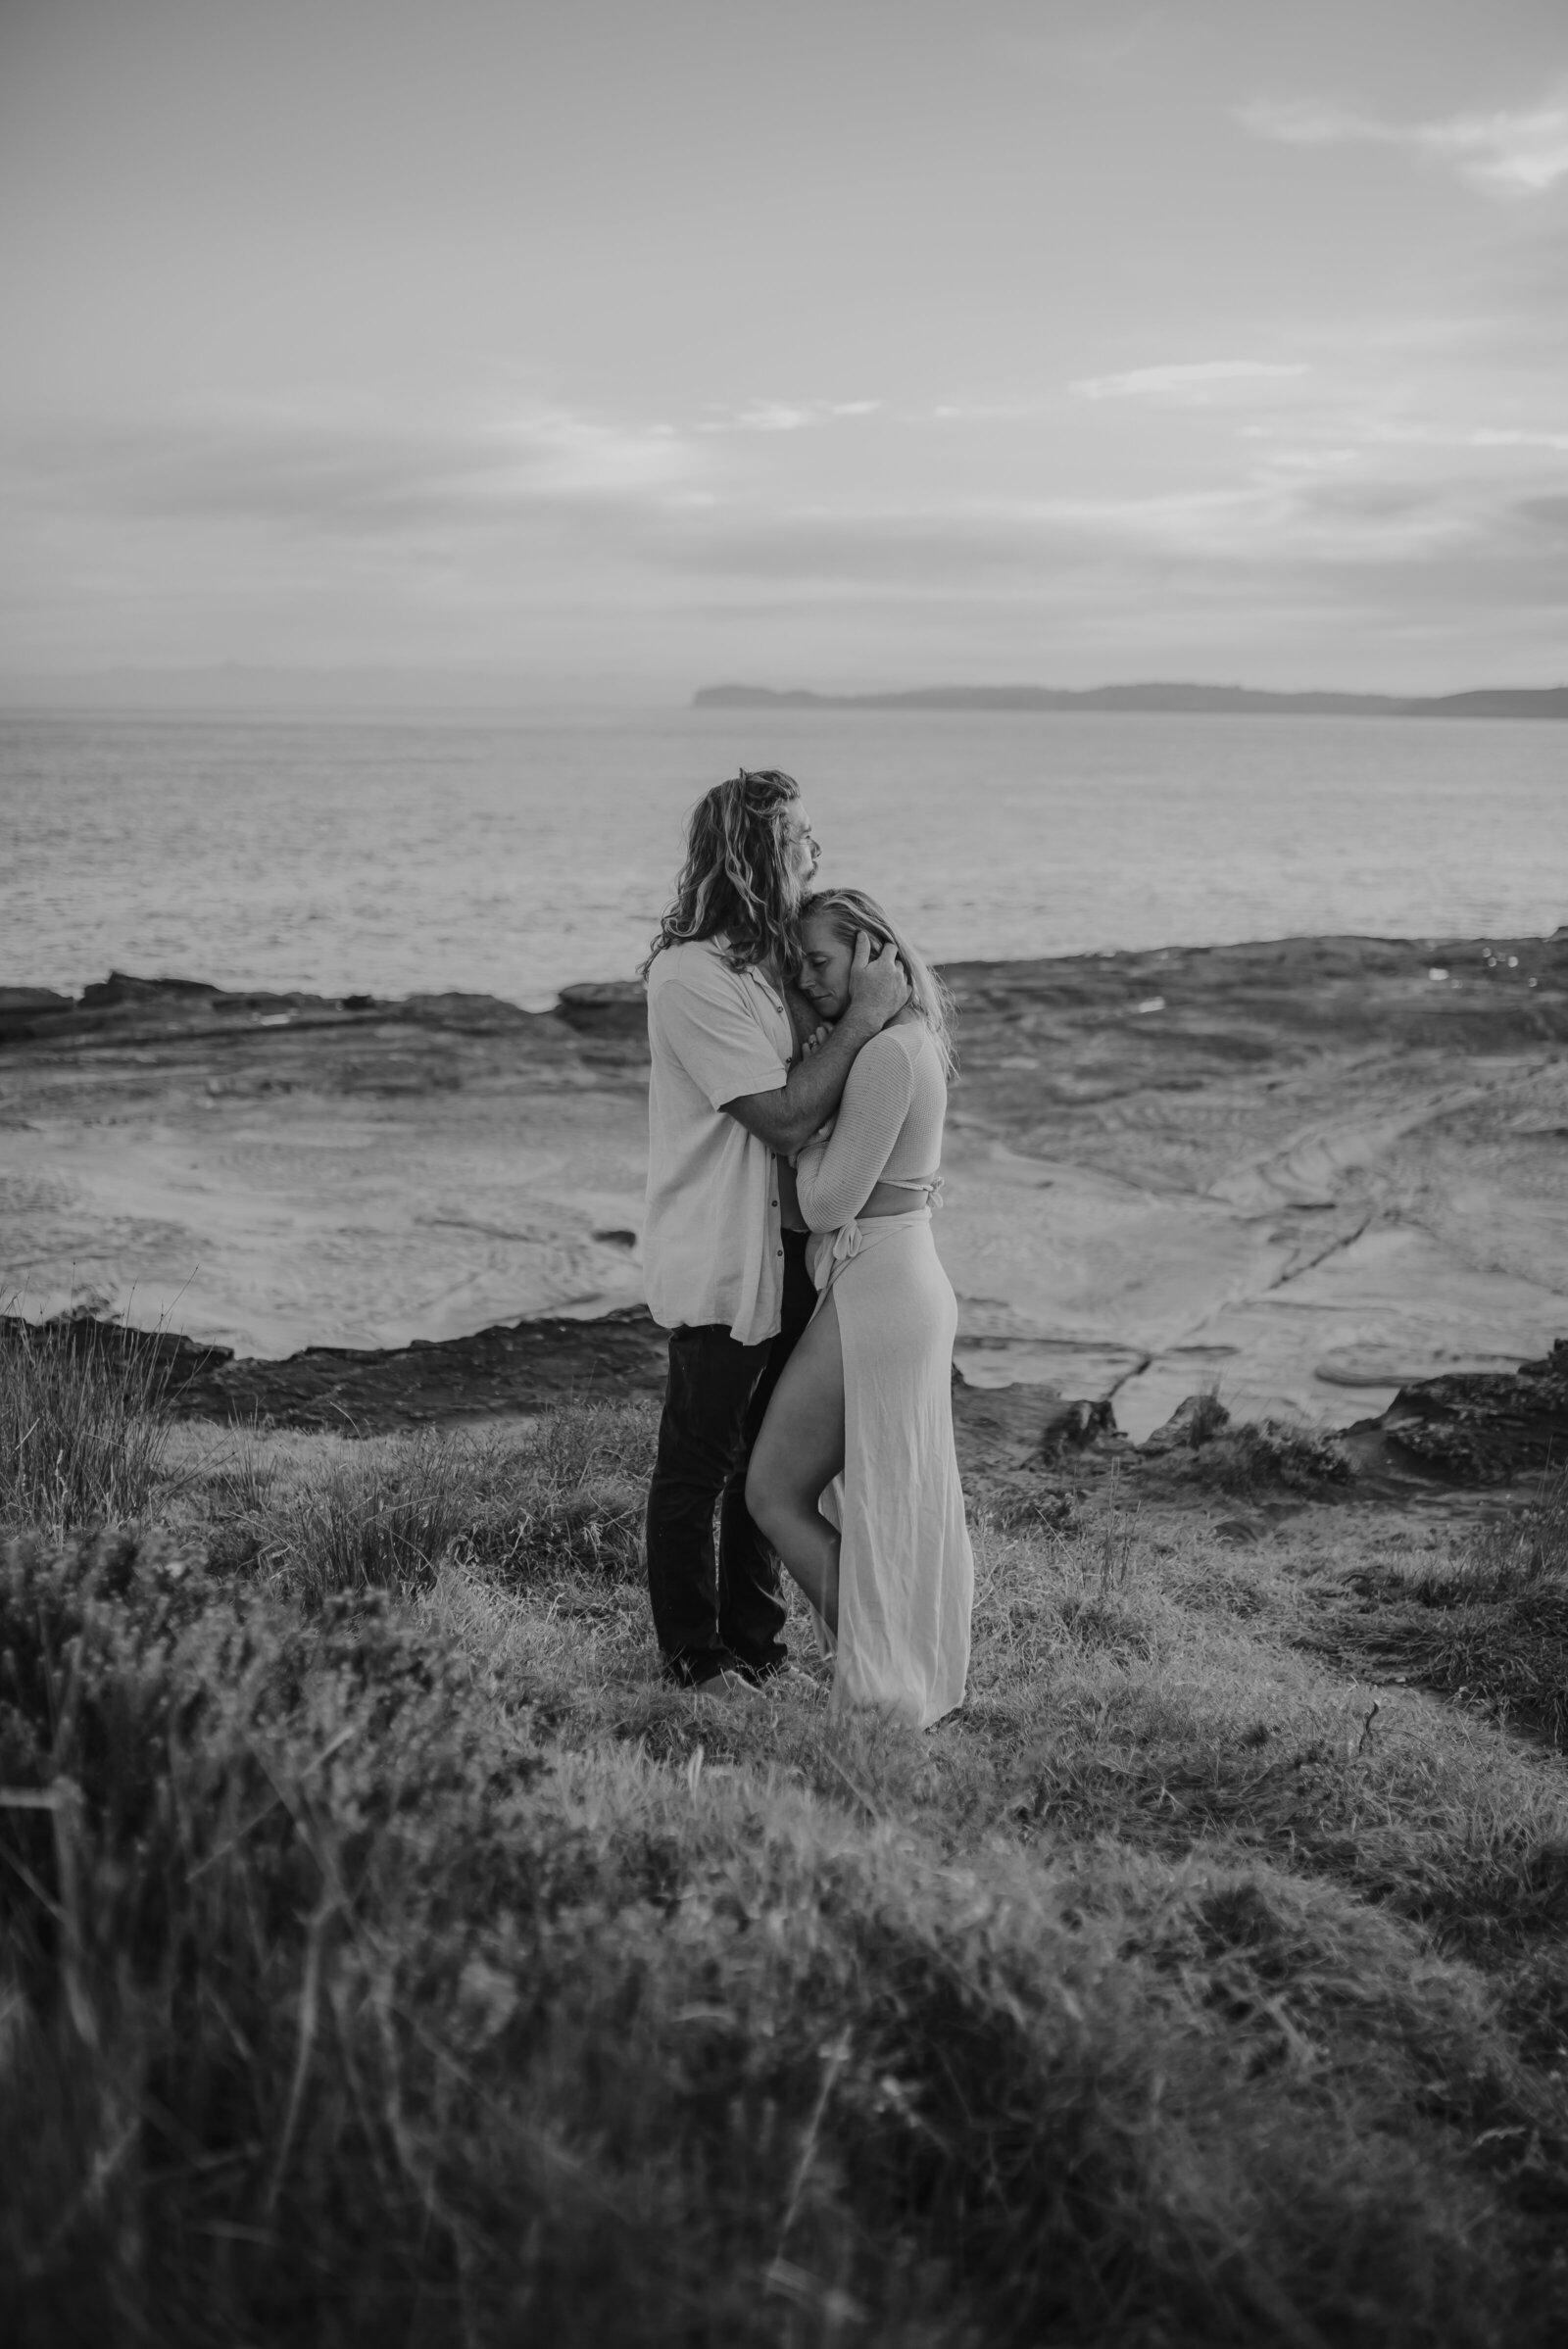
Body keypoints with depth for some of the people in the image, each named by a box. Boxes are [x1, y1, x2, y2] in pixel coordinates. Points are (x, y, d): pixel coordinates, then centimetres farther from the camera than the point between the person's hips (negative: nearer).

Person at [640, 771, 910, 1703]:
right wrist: (863, 1014, -20)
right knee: (699, 1466, 7)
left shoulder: (770, 959, 8)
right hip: (721, 1265, -8)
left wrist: (879, 994, 1)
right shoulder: (692, 975, -20)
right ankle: (696, 1660, 21)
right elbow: (785, 1117, -22)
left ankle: (758, 1644, 31)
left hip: (790, 1252, 9)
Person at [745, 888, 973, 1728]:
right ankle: (914, 1683, 26)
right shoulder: (906, 1039, 12)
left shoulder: (887, 1055, -19)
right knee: (886, 1504, 17)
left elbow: (828, 1202, -19)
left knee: (774, 1493, -1)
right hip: (909, 1284, 10)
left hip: (872, 1294, -10)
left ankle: (874, 1685, 2)